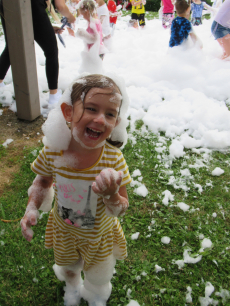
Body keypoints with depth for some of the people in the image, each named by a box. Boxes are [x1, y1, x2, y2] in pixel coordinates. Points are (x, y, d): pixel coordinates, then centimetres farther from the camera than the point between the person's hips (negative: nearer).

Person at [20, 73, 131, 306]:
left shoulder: (113, 159, -32)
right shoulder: (52, 152, -26)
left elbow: (121, 210, -23)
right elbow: (43, 182, -4)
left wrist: (110, 195, -45)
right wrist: (32, 208, -19)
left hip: (99, 235, -1)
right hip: (64, 230, 2)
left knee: (99, 277, 27)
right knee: (68, 267, 33)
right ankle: (72, 286, 70)